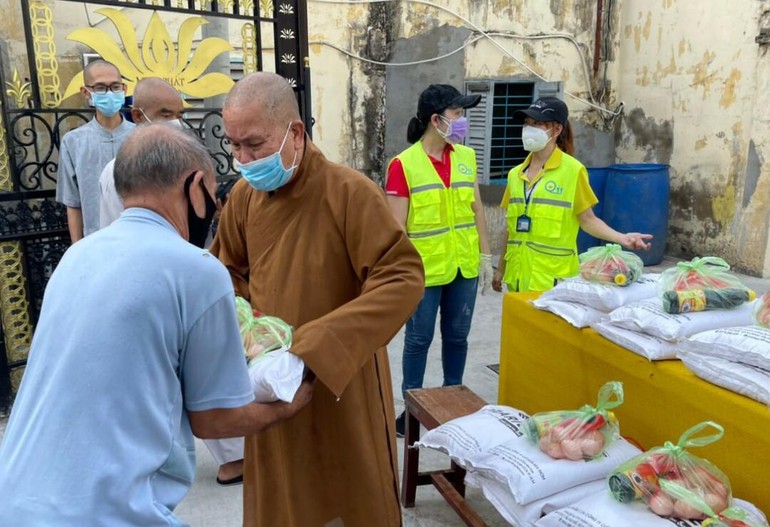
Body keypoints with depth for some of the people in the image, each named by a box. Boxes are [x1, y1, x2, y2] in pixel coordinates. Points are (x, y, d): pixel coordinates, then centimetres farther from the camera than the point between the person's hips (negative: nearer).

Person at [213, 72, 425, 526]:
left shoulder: (350, 192, -20)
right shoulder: (245, 195, -1)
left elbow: (403, 279, -24)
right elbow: (229, 271, 14)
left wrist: (318, 345, -29)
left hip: (341, 384, -5)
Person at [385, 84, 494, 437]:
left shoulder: (467, 157, 5)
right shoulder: (403, 165, -11)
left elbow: (477, 210, 11)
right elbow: (397, 226, -11)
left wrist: (485, 256, 10)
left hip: (464, 266, 5)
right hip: (424, 271, -5)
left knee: (457, 337, 16)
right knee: (418, 340, 9)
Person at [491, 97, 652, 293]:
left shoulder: (572, 170, -7)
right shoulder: (515, 174, 8)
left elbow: (587, 219, -2)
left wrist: (621, 238, -18)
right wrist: (501, 269, 17)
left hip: (552, 276, -5)